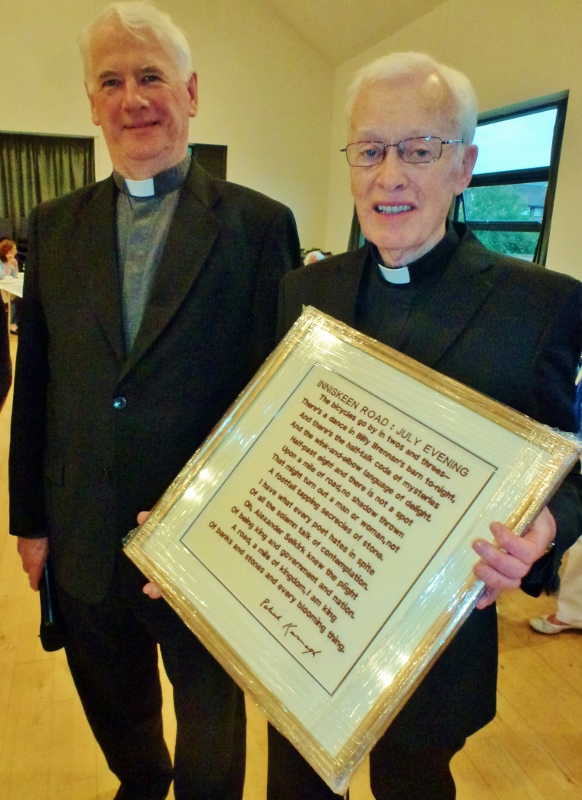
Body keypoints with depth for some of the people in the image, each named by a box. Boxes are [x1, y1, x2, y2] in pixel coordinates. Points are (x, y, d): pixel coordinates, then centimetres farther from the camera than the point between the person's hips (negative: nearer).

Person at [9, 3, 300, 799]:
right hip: (84, 543, 4)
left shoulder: (260, 223, -9)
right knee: (114, 706, 29)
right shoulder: (54, 226, 2)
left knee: (212, 718, 22)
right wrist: (31, 518, 7)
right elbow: (34, 384, 4)